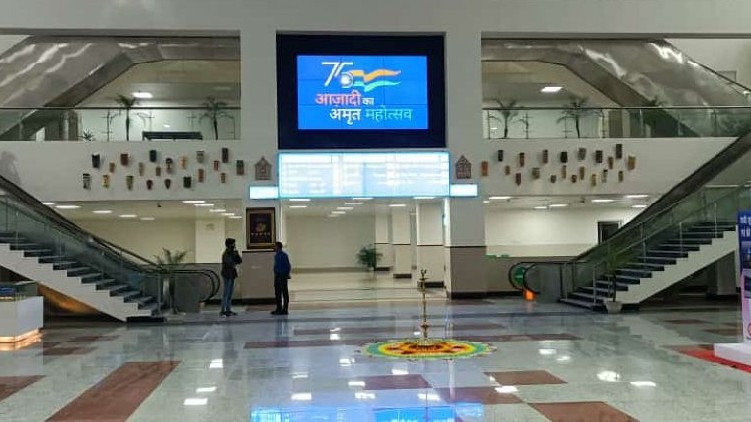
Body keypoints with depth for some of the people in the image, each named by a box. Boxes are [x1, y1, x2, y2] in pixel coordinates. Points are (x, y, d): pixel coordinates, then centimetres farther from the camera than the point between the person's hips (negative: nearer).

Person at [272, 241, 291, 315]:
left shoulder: (284, 255, -11)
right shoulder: (276, 255, 14)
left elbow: (288, 266, -12)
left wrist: (286, 275, -14)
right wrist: (275, 274, 15)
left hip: (283, 276, -9)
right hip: (277, 276, 9)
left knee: (284, 293, -2)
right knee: (277, 293, 11)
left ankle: (285, 309, 1)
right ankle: (278, 309, 19)